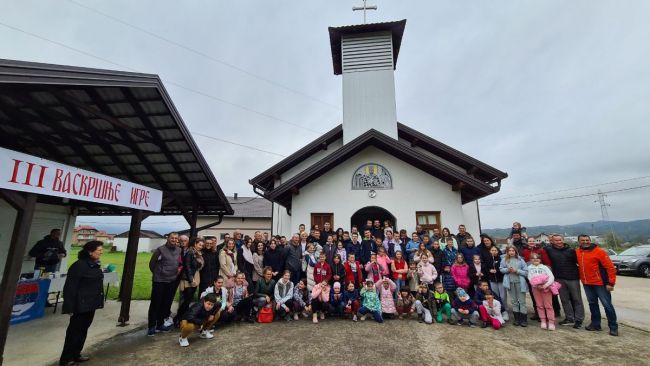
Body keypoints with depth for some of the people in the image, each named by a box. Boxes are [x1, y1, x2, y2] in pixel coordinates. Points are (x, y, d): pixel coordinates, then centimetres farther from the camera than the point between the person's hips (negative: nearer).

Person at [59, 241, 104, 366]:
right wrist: (70, 307, -17)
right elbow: (70, 287, -18)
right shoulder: (79, 265, -19)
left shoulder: (95, 264, 6)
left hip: (91, 304, 8)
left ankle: (76, 354, 31)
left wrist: (99, 301, 12)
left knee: (83, 329, 18)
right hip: (81, 305, -8)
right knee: (75, 330, 4)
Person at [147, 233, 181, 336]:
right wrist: (157, 273, 5)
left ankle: (160, 324, 26)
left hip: (172, 281, 4)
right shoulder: (160, 249, -8)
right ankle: (151, 326, 14)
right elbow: (152, 263, -1)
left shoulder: (179, 250, 5)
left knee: (166, 304, 12)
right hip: (159, 281, -4)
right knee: (155, 304, 2)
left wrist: (180, 268, 1)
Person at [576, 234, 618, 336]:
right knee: (592, 303, 14)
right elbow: (578, 265, 20)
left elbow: (610, 267, -12)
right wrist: (581, 277, 13)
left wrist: (610, 283, -14)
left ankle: (613, 327, 13)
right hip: (586, 284, 5)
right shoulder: (577, 252, 3)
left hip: (600, 283, -5)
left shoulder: (599, 251, -12)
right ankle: (595, 324, 24)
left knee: (607, 305, 2)